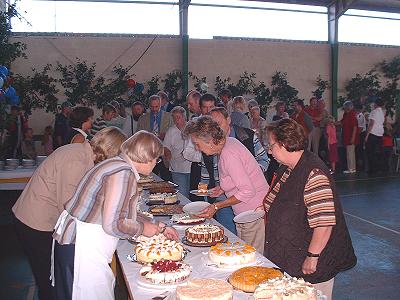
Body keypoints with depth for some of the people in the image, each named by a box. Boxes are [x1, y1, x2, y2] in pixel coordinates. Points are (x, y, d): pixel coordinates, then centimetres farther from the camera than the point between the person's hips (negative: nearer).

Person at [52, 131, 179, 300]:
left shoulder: (118, 165, 10)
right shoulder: (124, 172, -21)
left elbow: (126, 212, 19)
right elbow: (112, 225, -27)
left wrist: (159, 228, 21)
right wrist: (142, 229, -9)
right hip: (82, 248, -10)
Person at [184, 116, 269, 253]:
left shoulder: (228, 154, -24)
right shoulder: (229, 141, 4)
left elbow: (248, 191, -25)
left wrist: (217, 206, -20)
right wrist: (223, 188, 8)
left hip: (255, 212, -9)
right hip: (243, 214, 9)